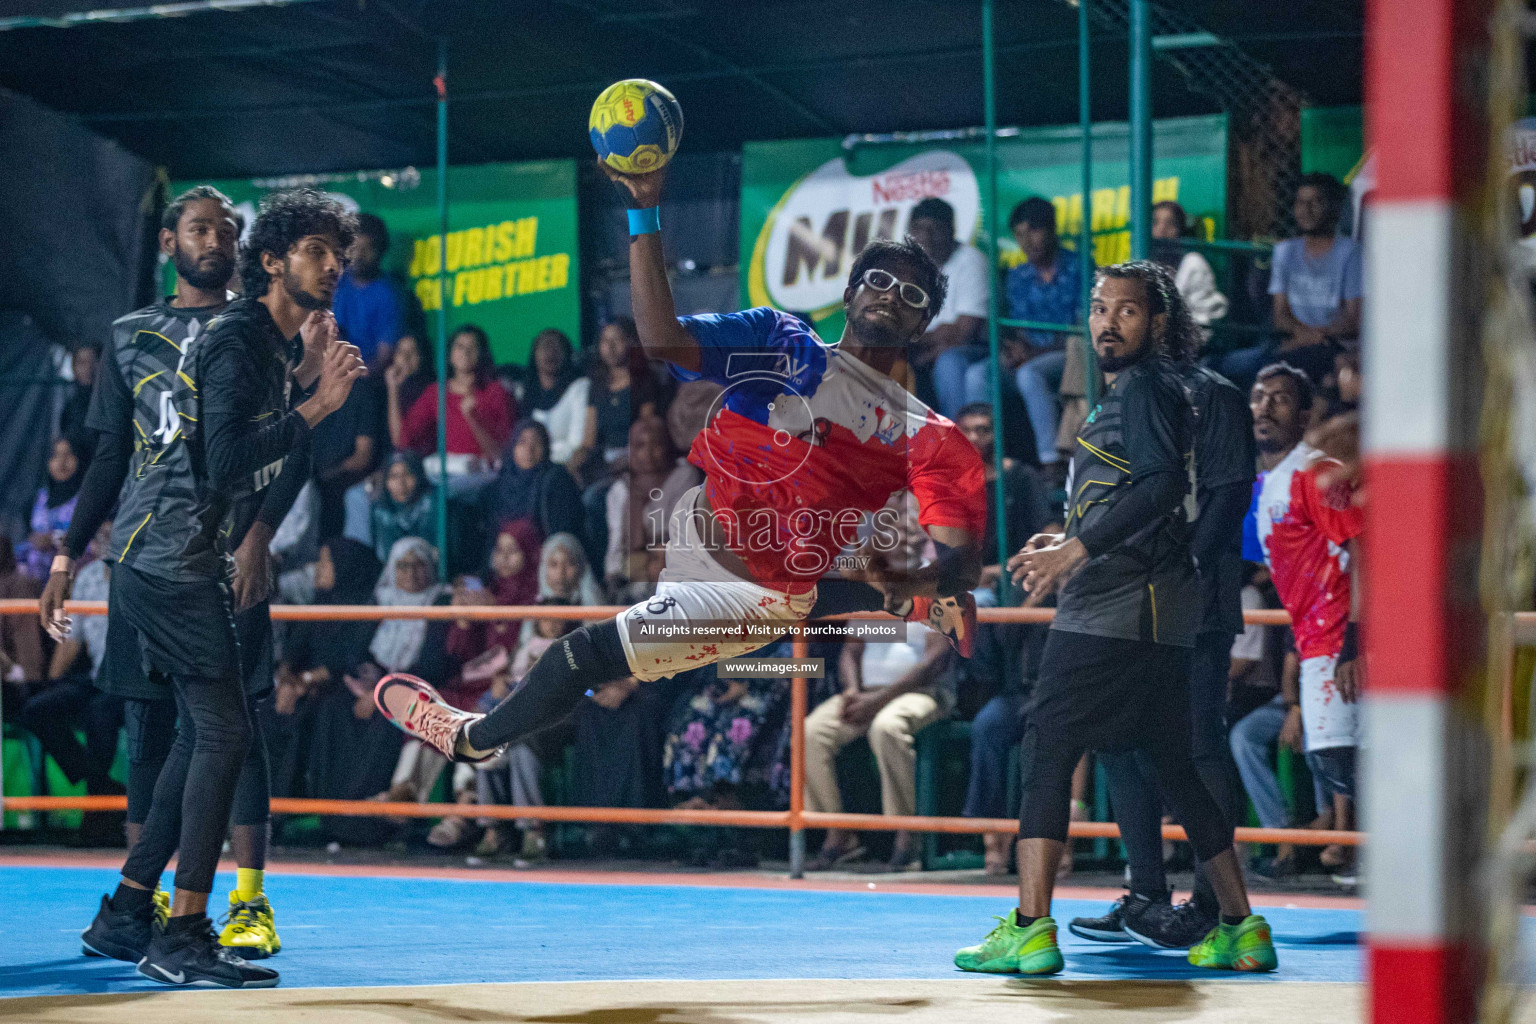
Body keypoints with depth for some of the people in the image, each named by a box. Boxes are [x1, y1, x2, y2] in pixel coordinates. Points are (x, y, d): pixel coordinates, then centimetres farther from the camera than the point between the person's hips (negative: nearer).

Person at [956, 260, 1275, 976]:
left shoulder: (1144, 386, -7)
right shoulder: (1129, 389, 22)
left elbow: (1160, 486, -21)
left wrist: (1075, 551, -23)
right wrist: (1068, 540, 29)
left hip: (1113, 610, -10)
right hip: (1150, 613, 10)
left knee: (1047, 748, -11)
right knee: (1174, 763, 12)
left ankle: (1030, 929, -18)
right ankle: (1241, 927, 12)